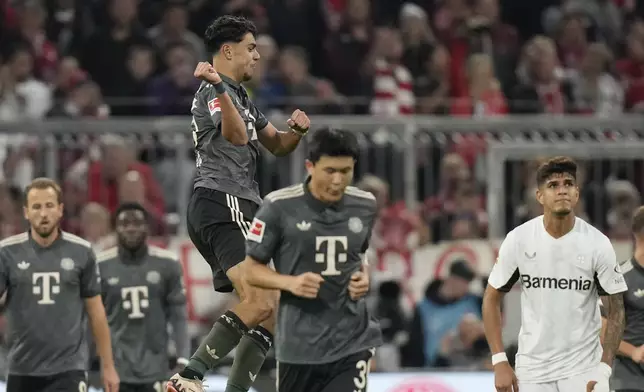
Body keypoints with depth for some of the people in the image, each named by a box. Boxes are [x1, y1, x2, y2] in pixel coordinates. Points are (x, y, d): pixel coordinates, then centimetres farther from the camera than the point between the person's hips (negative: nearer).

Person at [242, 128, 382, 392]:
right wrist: (291, 283, -20)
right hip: (299, 341, -1)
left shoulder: (365, 206, 3)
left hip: (352, 338, 1)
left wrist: (362, 278, 0)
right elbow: (251, 269, -3)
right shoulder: (279, 206, -11)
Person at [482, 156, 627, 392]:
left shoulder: (598, 243, -7)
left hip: (583, 368, -1)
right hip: (532, 370, 1)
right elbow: (492, 299, 4)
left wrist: (604, 369, -11)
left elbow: (615, 310, -1)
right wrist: (499, 362, -4)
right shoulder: (518, 240, -5)